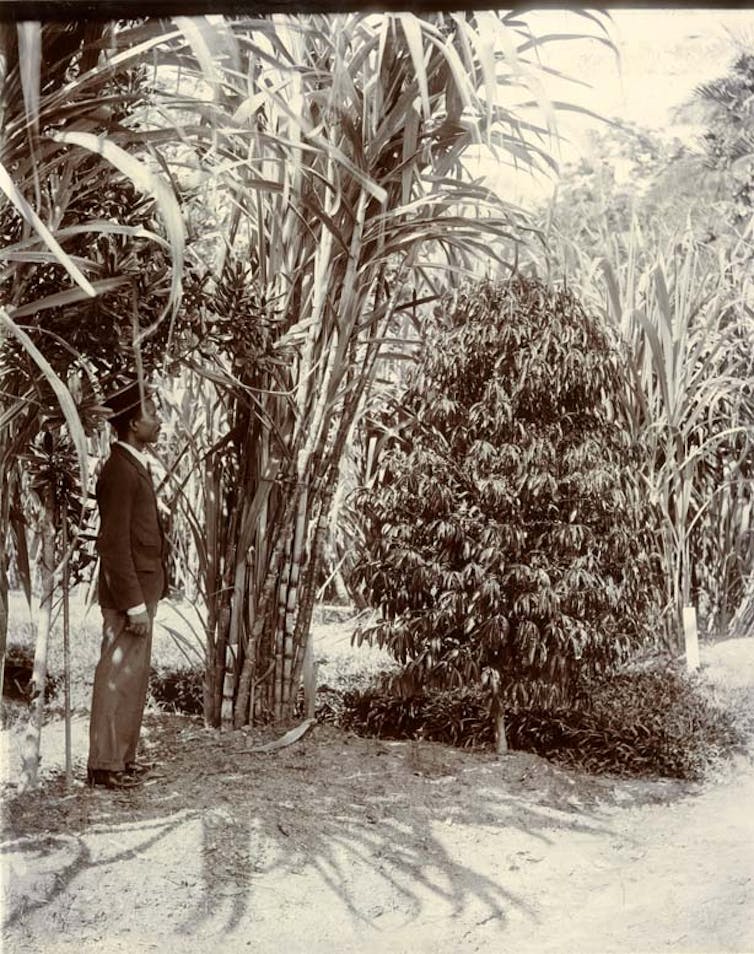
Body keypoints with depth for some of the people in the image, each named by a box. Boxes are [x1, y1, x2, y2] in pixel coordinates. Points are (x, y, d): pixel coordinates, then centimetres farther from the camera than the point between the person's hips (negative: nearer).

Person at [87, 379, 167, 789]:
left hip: (141, 590, 10)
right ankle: (105, 765, 7)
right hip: (128, 595, -10)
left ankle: (121, 756, 25)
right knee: (118, 678, -2)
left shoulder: (134, 465, 14)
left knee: (133, 678, 15)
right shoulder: (120, 470, -18)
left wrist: (145, 597, 16)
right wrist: (134, 604, -21)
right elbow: (114, 544, -21)